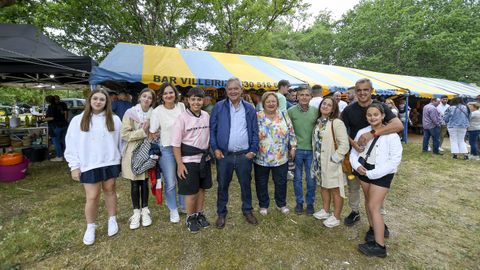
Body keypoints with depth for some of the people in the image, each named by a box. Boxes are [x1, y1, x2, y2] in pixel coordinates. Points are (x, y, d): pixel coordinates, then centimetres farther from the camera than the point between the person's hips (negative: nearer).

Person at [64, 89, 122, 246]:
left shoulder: (114, 119, 2)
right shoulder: (78, 120, -1)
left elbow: (120, 140, 6)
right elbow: (71, 144, 0)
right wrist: (74, 166, -2)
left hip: (110, 163, 1)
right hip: (89, 165, -1)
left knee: (110, 191, 14)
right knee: (92, 197, 4)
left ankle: (112, 220, 34)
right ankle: (90, 227, 26)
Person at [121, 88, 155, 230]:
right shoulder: (130, 113, -7)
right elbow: (124, 134, -12)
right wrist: (143, 132, -20)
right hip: (133, 153, -2)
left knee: (145, 182, 11)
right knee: (135, 184, 8)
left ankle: (145, 210, 26)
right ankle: (136, 212, 23)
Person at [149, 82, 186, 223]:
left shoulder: (181, 106, -1)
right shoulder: (157, 111, -9)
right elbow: (153, 134, -4)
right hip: (167, 149, -3)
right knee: (170, 183, 6)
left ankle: (183, 205, 38)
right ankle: (173, 210, 29)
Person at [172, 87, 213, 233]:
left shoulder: (206, 116, 2)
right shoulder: (182, 118, -12)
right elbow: (176, 144, -11)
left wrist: (209, 153, 11)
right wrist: (179, 164, -13)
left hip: (204, 158, 5)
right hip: (189, 160, -4)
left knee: (202, 188, 17)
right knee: (191, 191, 7)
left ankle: (199, 214, 37)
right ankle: (190, 218, 29)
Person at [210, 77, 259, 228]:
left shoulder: (249, 109, 5)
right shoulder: (219, 107, 0)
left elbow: (255, 131, 6)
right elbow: (212, 129, 0)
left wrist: (253, 150, -3)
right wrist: (215, 148, -8)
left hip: (244, 155, 1)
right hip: (224, 154, -1)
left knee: (246, 185, 14)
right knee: (223, 186, 11)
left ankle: (247, 211, 34)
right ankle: (221, 213, 29)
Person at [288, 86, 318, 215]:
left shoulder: (316, 111, 0)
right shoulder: (291, 111, -5)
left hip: (311, 150, 1)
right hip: (297, 149, -1)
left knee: (311, 179, 11)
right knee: (297, 178, 12)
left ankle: (310, 203, 30)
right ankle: (299, 202, 30)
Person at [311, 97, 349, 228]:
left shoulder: (337, 123, -16)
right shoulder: (318, 122, 7)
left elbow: (344, 145, -19)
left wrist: (334, 159, -18)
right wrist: (316, 159, 10)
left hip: (332, 162, -7)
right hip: (320, 161, 7)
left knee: (335, 189, 6)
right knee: (324, 186, 20)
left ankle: (336, 217, 23)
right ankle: (325, 211, 39)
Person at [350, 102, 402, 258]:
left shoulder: (391, 135, -14)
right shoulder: (362, 132, 0)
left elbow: (395, 160, -18)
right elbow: (354, 152, 7)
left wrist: (372, 173, -20)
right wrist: (357, 165, -13)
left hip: (381, 174, -5)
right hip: (364, 171, 6)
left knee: (374, 207, -5)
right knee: (368, 201, 19)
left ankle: (380, 246, 8)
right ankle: (374, 228, 42)